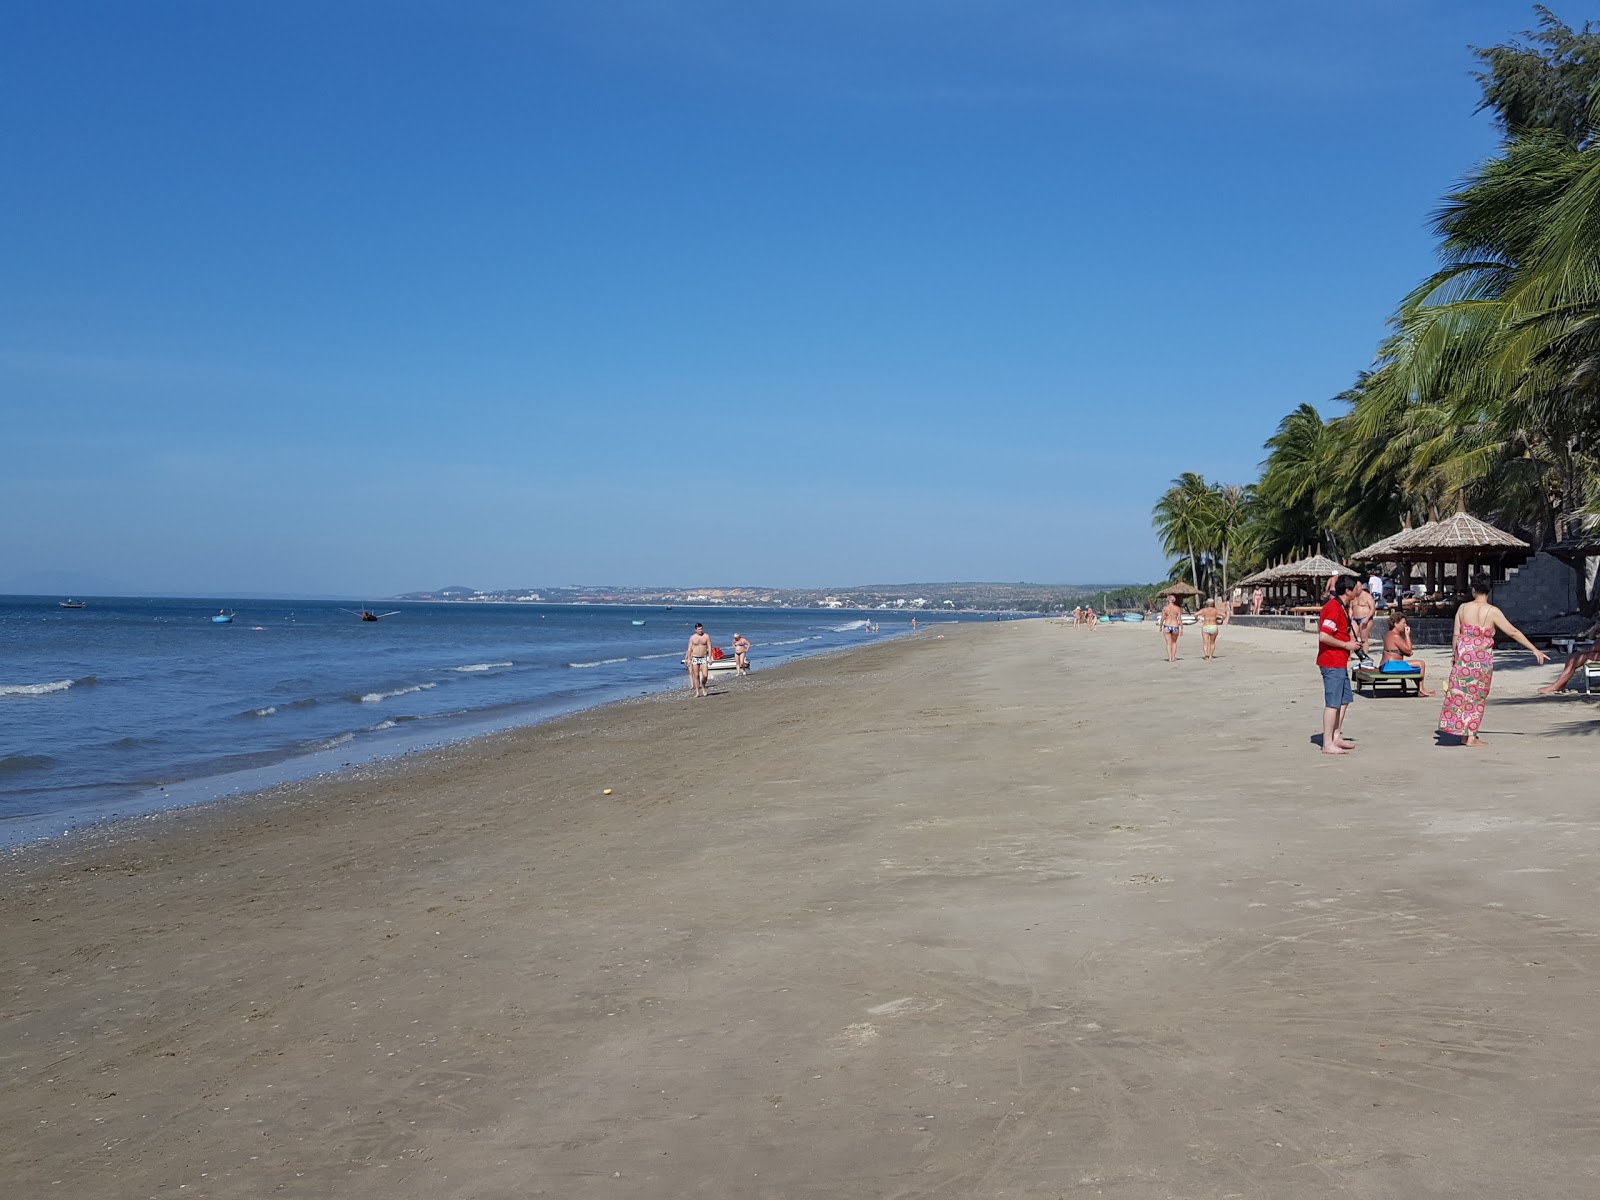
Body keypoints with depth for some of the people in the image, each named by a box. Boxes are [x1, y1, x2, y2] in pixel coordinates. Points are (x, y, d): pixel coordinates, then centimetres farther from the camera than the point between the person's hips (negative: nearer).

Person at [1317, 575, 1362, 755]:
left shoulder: (1341, 607, 15)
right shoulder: (1334, 608, -18)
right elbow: (1323, 637, -26)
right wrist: (1346, 645, -17)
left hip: (1340, 663, 11)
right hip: (1332, 663, -11)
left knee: (1345, 699, 17)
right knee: (1333, 703, -7)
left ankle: (1336, 737, 26)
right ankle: (1327, 744, -3)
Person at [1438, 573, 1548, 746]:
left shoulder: (1463, 608, -2)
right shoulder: (1492, 612, -9)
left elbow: (1456, 634, 1)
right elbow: (1513, 632, -8)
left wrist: (1455, 655, 14)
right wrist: (1534, 649, -3)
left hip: (1464, 654, 2)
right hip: (1482, 658, -2)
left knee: (1460, 693, 11)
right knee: (1477, 696, 9)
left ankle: (1463, 734, 14)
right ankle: (1471, 736, 10)